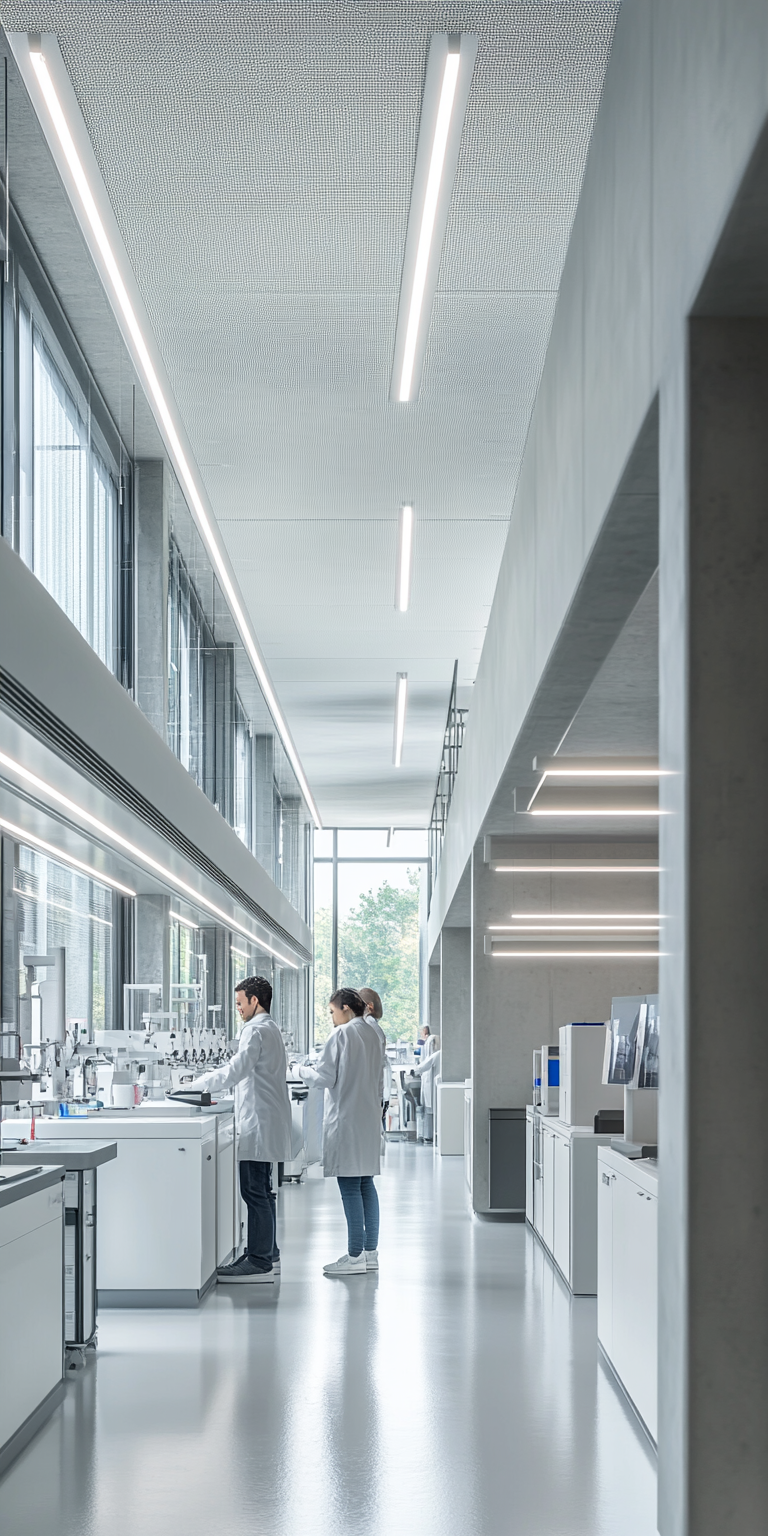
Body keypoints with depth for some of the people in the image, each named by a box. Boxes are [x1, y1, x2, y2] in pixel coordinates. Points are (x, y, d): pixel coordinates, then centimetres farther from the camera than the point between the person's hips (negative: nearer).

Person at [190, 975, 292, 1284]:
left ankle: (259, 1262, -11)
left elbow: (237, 1069, -23)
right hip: (266, 1123, 11)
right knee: (261, 1191, 16)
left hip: (257, 1124, -11)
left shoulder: (256, 1030, -13)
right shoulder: (271, 1029, 19)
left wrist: (200, 1083, -14)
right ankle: (268, 1254, 22)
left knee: (254, 1192, -10)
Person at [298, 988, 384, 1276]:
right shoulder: (372, 1035, 12)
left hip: (346, 1118, -8)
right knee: (365, 1184, 12)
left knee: (350, 1187, -6)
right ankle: (370, 1251, 16)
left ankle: (355, 1256, -6)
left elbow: (325, 1078, -12)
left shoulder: (341, 1035, -12)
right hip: (369, 1116, 8)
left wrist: (301, 1071, 4)